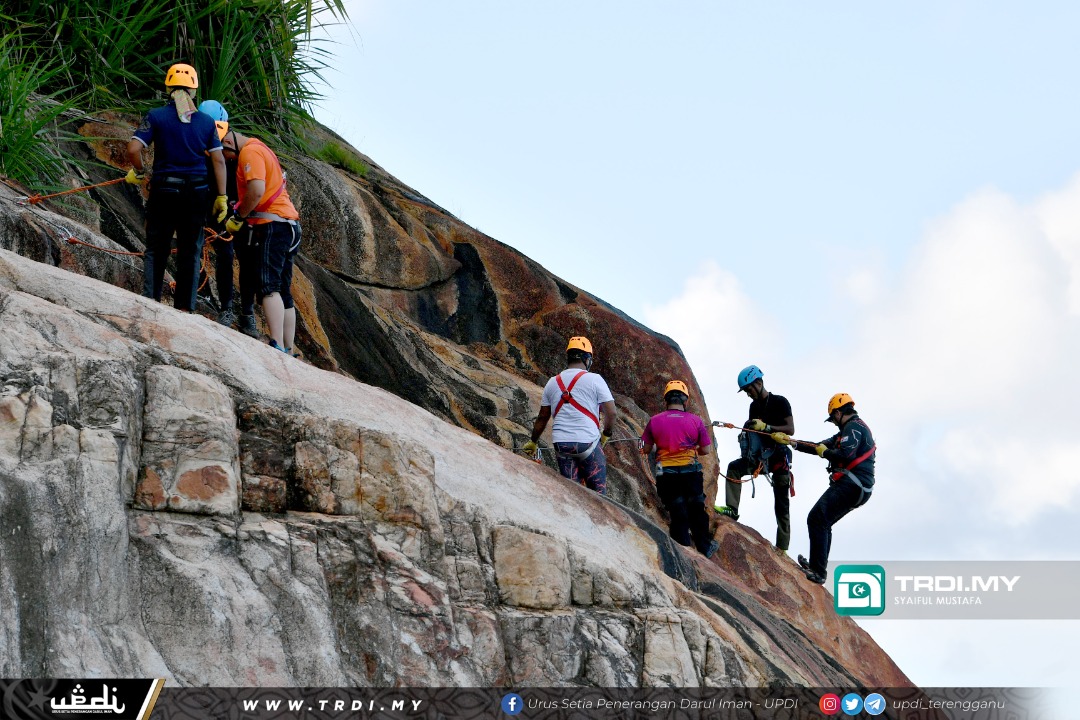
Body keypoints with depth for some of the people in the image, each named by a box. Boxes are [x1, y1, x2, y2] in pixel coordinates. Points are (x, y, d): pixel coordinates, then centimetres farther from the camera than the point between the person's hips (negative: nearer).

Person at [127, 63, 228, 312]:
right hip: (196, 193, 2)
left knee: (156, 250, 7)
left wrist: (139, 172, 6)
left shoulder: (156, 116, -3)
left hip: (163, 190, -2)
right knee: (190, 252, 8)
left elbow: (133, 149, -13)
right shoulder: (206, 121, 4)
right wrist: (222, 197, 4)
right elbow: (218, 160, 1)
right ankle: (184, 308, 7)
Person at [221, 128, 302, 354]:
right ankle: (289, 351, 10)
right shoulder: (259, 149, 24)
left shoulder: (250, 152, -9)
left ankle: (278, 346, -33)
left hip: (272, 225, -11)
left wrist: (238, 217, -9)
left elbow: (257, 191, -22)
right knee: (283, 292, 10)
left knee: (269, 287, -20)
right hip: (288, 224, 11)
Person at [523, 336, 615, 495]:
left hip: (561, 444, 4)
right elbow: (611, 413, -6)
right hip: (588, 442, -4)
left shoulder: (553, 382, 10)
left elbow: (542, 417, 16)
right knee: (598, 492, 2)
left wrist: (533, 442, 29)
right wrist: (606, 434, 11)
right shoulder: (594, 379, -3)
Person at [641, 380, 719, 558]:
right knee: (696, 510, 18)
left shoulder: (654, 421, -4)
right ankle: (704, 547, 29)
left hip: (666, 474, 0)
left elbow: (646, 450, 2)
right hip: (691, 472, 0)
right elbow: (706, 450, 0)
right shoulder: (695, 421, -4)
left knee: (677, 513, 10)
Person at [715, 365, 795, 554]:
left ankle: (782, 547, 0)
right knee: (734, 468, -17)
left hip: (779, 455, -6)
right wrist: (745, 432, -4)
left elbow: (790, 429, -15)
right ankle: (731, 509, -18)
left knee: (781, 503, -3)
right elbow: (752, 429, 20)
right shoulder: (754, 406, 11)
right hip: (760, 455, 6)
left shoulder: (780, 402, -9)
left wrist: (766, 427, -26)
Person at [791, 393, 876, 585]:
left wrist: (824, 452, -5)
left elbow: (845, 455, -23)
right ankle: (818, 567, 22)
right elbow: (822, 446, 26)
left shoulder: (854, 427, -8)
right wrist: (793, 443, 22)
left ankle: (818, 571, -20)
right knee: (823, 523, 19)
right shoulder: (853, 428, 26)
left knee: (816, 519, -15)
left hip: (850, 485, -11)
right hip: (858, 489, 11)